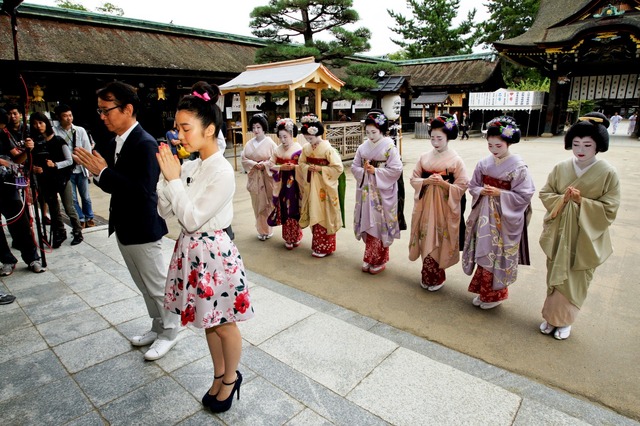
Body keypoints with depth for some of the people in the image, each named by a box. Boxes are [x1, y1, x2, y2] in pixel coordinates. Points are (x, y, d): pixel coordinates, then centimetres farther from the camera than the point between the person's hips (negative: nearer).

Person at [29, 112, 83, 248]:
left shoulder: (58, 140, -6)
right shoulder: (34, 142, 3)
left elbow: (69, 161, -6)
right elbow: (32, 162, 12)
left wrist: (55, 165, -20)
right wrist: (34, 168, -8)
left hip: (61, 178, -4)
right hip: (45, 181, 4)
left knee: (69, 207, -1)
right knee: (53, 209, 14)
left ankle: (78, 233, 15)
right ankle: (59, 234, 27)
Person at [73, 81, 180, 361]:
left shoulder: (145, 144, -20)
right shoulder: (113, 143, 7)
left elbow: (143, 190, -28)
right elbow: (113, 185, 8)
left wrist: (103, 171, -25)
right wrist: (96, 169, -9)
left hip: (143, 230, -9)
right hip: (123, 227, 9)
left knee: (157, 285, 7)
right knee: (144, 285, 21)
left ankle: (169, 332, 26)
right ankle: (158, 326, 38)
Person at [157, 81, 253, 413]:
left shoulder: (222, 173, -21)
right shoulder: (189, 167, 2)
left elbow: (192, 219, -22)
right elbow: (165, 211, 4)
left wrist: (174, 178, -19)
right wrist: (166, 176, -8)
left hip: (214, 253, -7)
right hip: (191, 250, 8)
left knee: (224, 323, 13)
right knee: (208, 321, 22)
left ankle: (230, 378, 38)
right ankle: (219, 376, 43)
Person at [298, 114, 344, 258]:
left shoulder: (327, 149, -16)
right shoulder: (306, 148, 3)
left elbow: (338, 168, -17)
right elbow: (301, 163, 12)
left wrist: (320, 169, -19)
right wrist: (308, 167, -9)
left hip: (324, 187, -6)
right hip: (311, 186, 6)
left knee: (324, 216, 1)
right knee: (314, 215, 13)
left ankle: (325, 247, 13)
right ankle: (317, 243, 28)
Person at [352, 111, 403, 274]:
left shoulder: (390, 148, -8)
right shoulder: (362, 147, 5)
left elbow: (396, 169, -13)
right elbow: (354, 167, 8)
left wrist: (375, 171, -16)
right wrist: (364, 171, -12)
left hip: (383, 193, -4)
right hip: (366, 191, 4)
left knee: (381, 225, 1)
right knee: (368, 224, 9)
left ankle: (379, 261, 15)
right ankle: (370, 258, 23)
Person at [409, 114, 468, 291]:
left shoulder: (456, 160, -7)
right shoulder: (424, 157, 4)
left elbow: (462, 187, -7)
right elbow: (414, 179, 5)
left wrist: (443, 183, -21)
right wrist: (426, 181, -13)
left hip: (444, 206, -3)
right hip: (425, 204, 4)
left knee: (440, 241, 1)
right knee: (426, 239, 9)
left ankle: (437, 277, 19)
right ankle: (427, 275, 24)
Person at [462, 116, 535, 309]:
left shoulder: (518, 167, -12)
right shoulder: (484, 163, 2)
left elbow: (524, 196, -12)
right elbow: (472, 186, 9)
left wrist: (500, 193, -20)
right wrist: (481, 191, -12)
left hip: (504, 219, -4)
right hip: (484, 215, 5)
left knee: (498, 255, 4)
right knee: (483, 252, 12)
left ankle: (496, 294, 24)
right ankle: (484, 291, 29)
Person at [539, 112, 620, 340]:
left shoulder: (608, 173, -11)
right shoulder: (560, 168, -4)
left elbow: (609, 210, -11)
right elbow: (545, 194, 1)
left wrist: (581, 201, -22)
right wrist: (563, 199, -17)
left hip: (585, 238, -2)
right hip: (558, 233, 3)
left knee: (575, 281, 9)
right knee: (555, 276, 14)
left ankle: (564, 320, 28)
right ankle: (552, 317, 31)